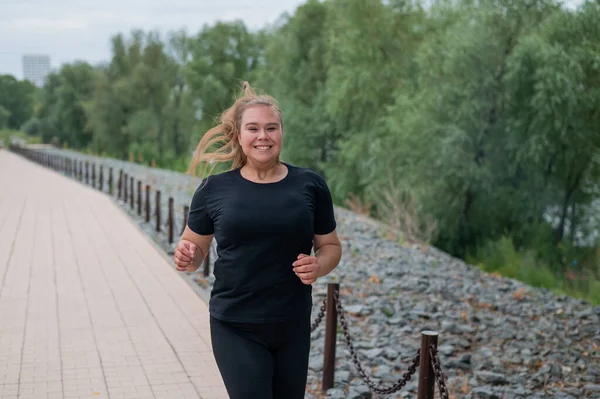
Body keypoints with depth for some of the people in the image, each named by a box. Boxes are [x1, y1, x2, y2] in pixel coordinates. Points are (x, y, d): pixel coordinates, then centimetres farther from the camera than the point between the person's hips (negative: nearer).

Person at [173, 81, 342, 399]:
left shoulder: (310, 185, 0)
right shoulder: (214, 189, -2)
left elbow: (330, 246, 9)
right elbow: (194, 247, 9)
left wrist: (318, 266, -12)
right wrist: (185, 257, -14)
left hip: (293, 328, 2)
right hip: (236, 328, -2)